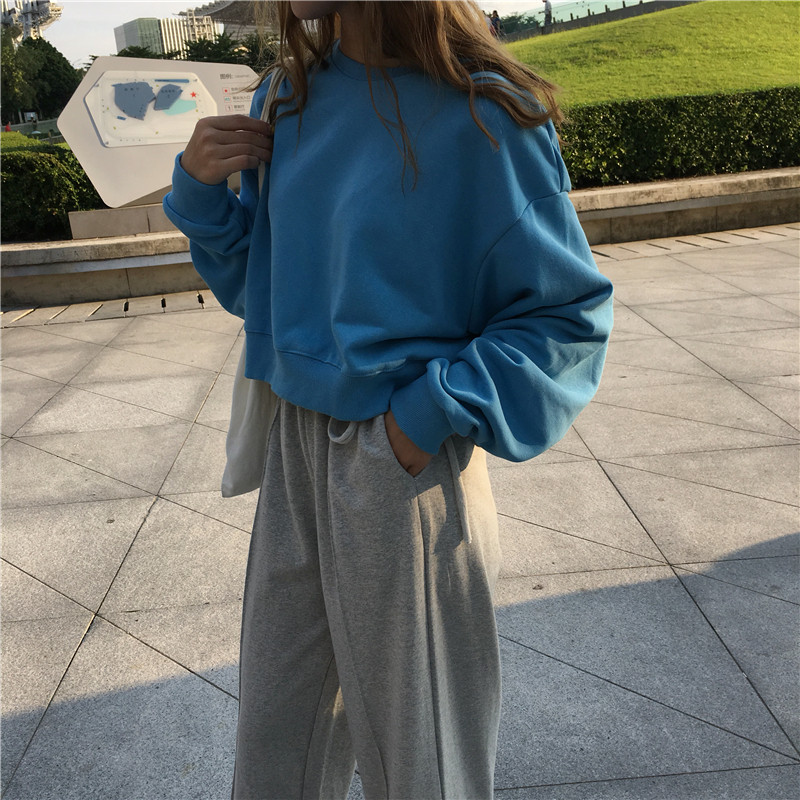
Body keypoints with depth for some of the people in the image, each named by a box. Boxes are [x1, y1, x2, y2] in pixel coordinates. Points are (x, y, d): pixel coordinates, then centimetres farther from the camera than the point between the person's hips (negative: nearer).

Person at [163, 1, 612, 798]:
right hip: (296, 439, 6)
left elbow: (571, 313, -9)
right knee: (273, 735, 22)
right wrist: (200, 189, -2)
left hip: (403, 460, -5)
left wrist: (431, 411, -18)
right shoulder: (290, 100, 6)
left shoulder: (479, 115, -14)